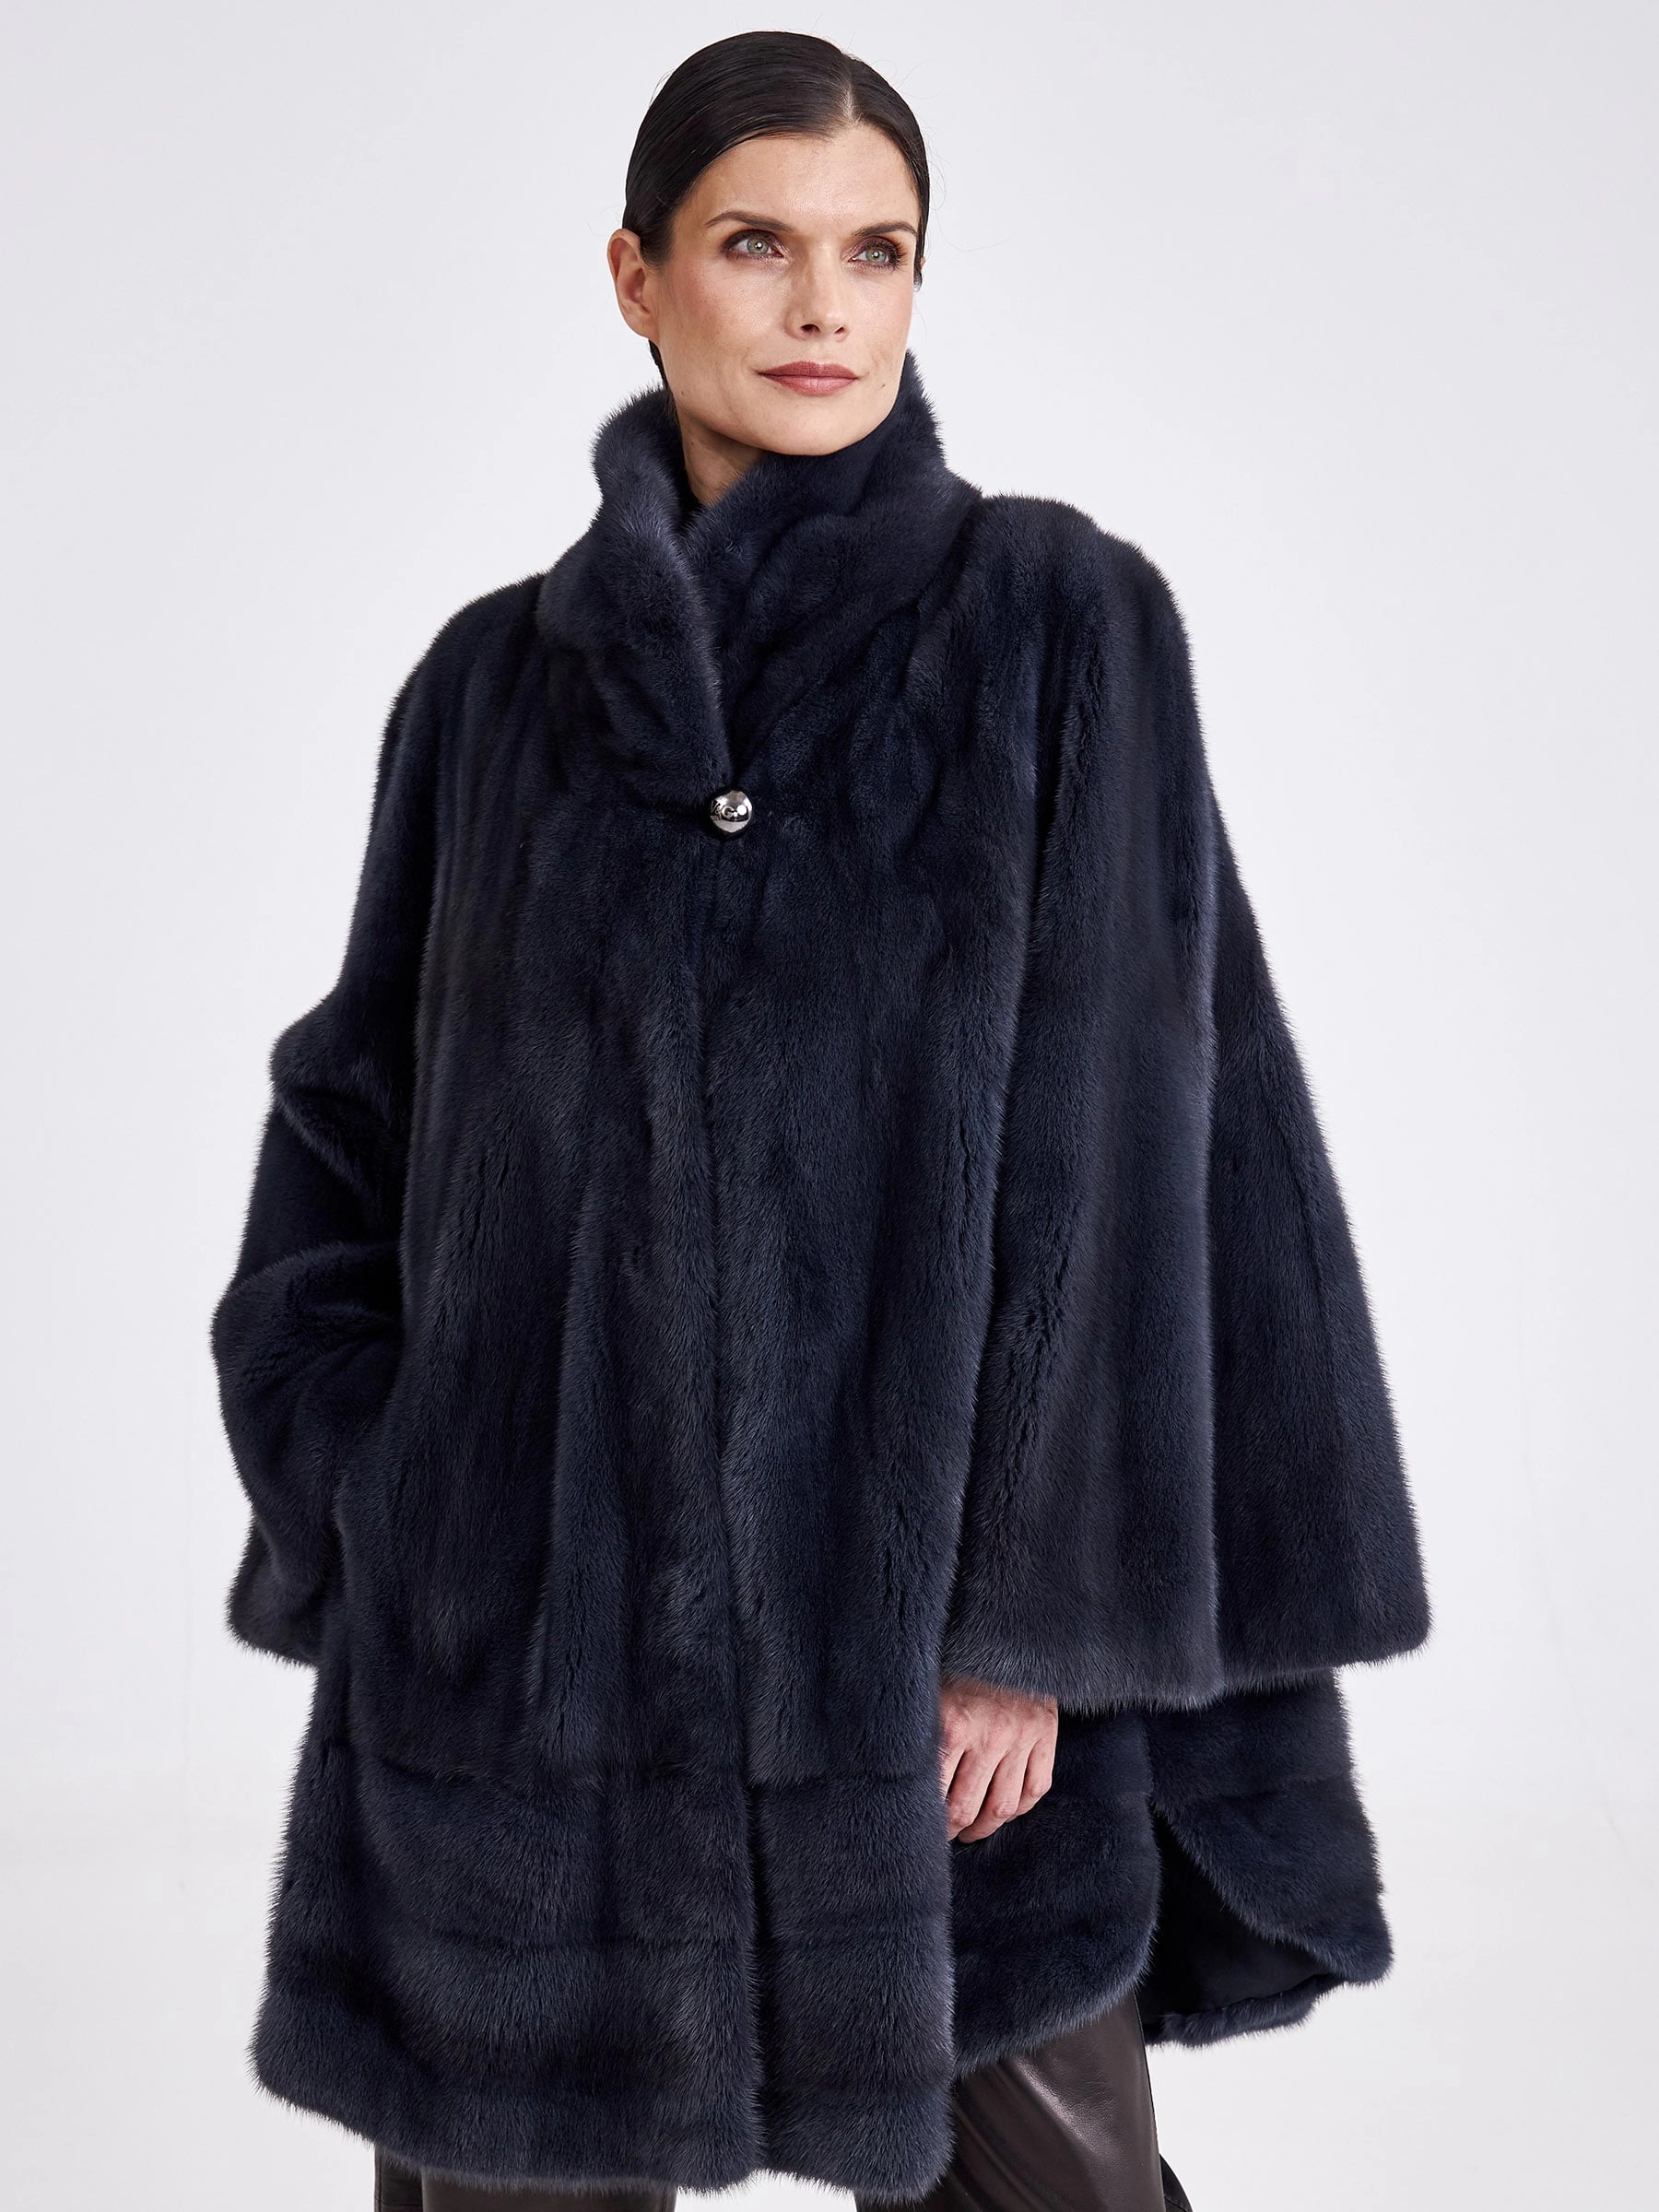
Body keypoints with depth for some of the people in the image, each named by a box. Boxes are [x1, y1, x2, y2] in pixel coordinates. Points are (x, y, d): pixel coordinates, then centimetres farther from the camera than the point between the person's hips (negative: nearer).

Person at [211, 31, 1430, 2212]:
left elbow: (1119, 1136, -6)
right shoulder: (497, 682, 6)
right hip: (536, 1628, 2)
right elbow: (352, 1122, 10)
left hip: (925, 1611, -1)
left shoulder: (1063, 625, -2)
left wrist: (1040, 1620, -9)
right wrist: (364, 1513, -1)